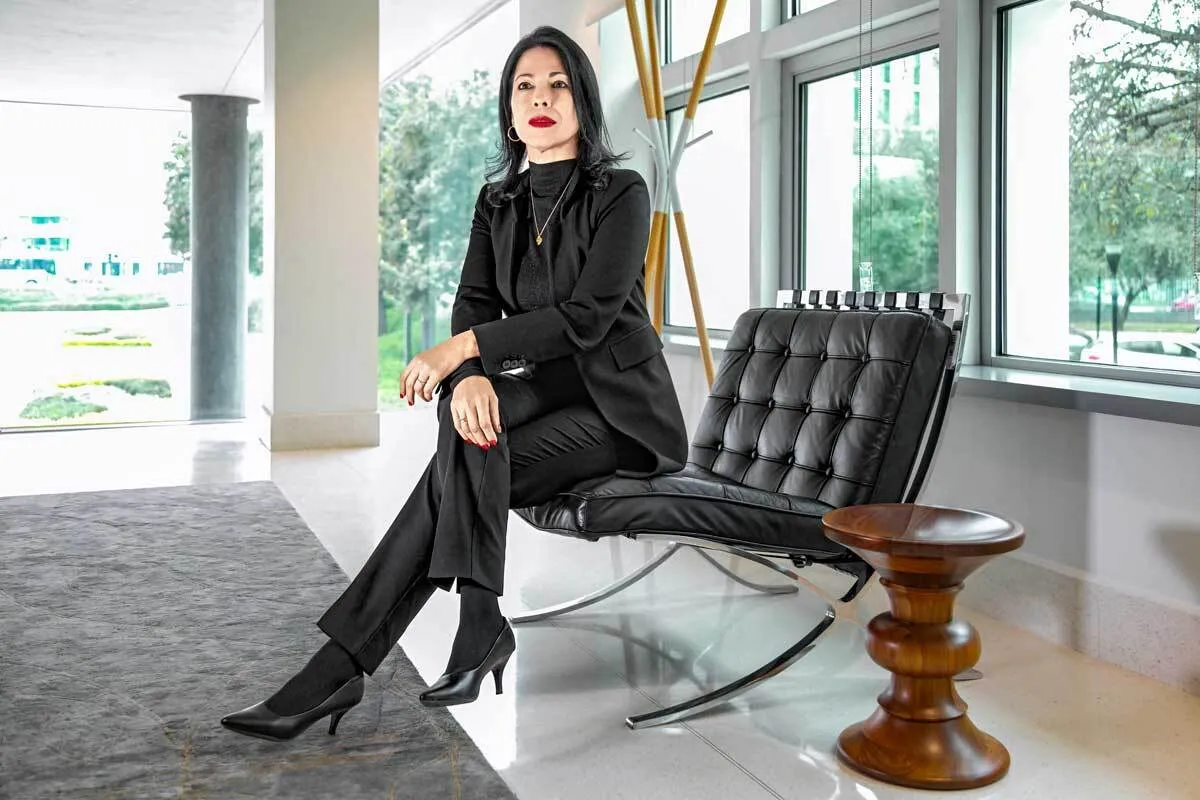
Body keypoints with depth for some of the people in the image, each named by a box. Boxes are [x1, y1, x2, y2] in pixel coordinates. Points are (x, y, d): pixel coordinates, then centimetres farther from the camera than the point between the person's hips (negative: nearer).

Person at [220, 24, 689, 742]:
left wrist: (460, 348, -23)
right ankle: (479, 627, -30)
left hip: (621, 408, -5)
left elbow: (587, 317, -19)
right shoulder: (498, 201, 10)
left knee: (461, 470, -27)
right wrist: (470, 374, -26)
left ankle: (344, 664, -25)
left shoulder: (621, 193, -7)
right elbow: (474, 304, -3)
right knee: (467, 414, -31)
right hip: (546, 392, 5)